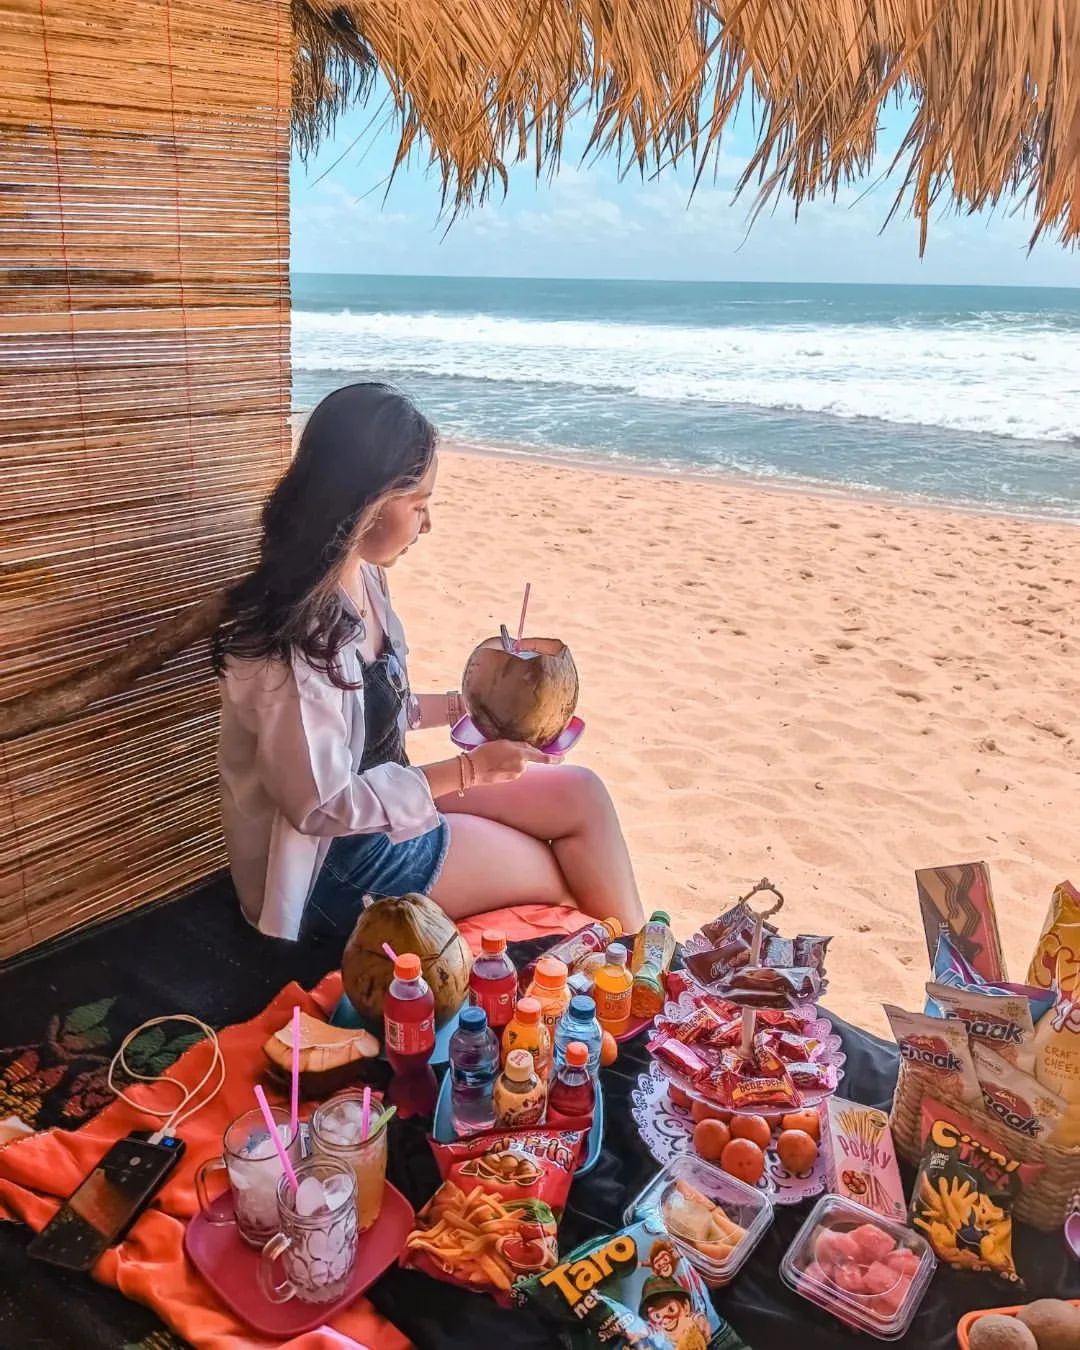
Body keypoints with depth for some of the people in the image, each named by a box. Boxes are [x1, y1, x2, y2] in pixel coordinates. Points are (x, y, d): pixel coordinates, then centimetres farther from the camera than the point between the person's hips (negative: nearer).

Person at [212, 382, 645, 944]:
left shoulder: (362, 579, -2)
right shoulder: (294, 635, -30)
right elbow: (323, 807, -25)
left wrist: (462, 706, 1)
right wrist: (469, 770, -23)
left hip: (379, 797, 8)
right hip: (334, 858, -8)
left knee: (581, 795, 4)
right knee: (572, 878, 1)